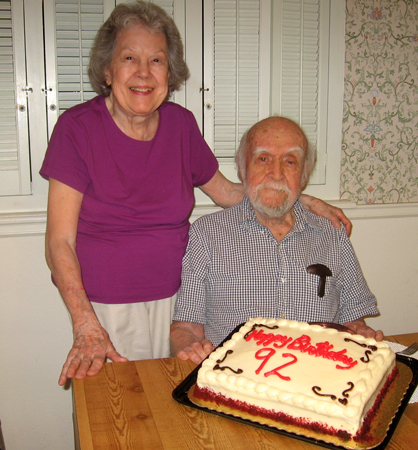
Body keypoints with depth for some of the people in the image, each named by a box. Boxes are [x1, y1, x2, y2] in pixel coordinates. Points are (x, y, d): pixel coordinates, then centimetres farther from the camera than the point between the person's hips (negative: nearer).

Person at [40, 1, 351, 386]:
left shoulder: (181, 124, 0)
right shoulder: (78, 127, -11)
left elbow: (227, 192, 15)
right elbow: (60, 242, -13)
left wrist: (305, 201, 5)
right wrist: (86, 328, -24)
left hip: (175, 298, 3)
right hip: (107, 306, -3)